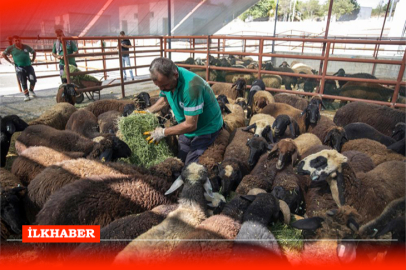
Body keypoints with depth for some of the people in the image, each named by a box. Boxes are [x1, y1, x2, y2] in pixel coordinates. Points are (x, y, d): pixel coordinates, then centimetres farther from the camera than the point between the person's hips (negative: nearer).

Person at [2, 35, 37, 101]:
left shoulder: (26, 47, 4)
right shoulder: (11, 48, 0)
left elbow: (34, 52, 19)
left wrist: (33, 60, 9)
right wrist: (10, 62, 4)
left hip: (28, 66, 2)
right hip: (19, 68, -2)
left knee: (33, 79, -8)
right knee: (23, 82, -3)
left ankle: (31, 90, 18)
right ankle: (26, 95, 7)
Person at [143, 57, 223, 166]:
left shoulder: (190, 86, -36)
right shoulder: (166, 78, -12)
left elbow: (190, 125, -30)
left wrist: (163, 132, -19)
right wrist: (148, 112, -1)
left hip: (206, 128, -7)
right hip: (187, 127, 7)